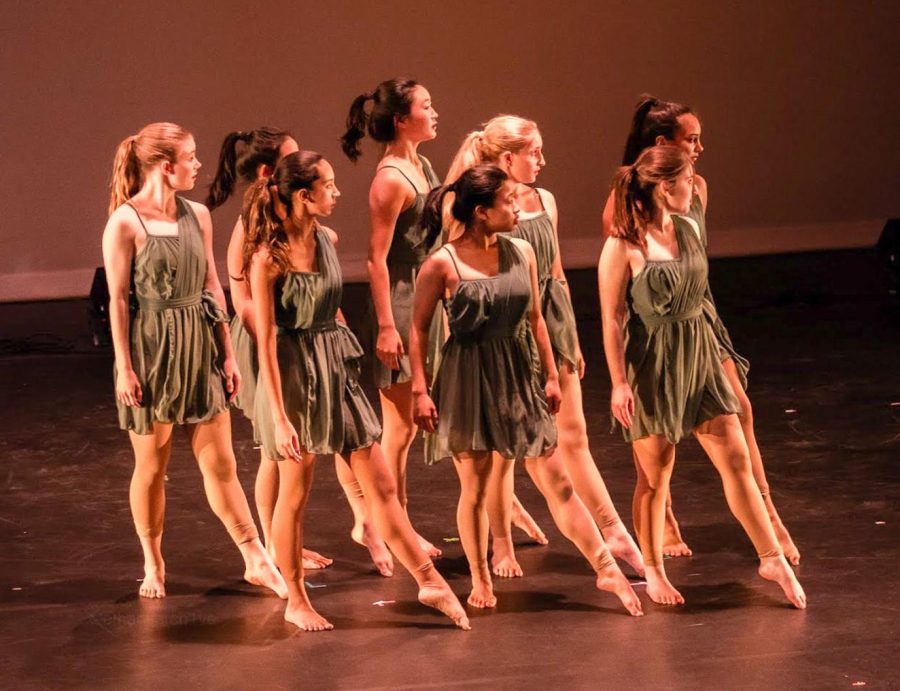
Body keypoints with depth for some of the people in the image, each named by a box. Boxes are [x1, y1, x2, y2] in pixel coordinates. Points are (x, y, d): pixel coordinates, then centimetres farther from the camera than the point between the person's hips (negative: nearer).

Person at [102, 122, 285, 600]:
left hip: (199, 345, 5)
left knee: (221, 464, 7)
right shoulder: (126, 223, -11)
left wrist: (227, 353, 10)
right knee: (151, 466, 7)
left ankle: (256, 560, 11)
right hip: (151, 348, -4)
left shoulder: (197, 215, 5)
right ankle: (153, 566, 21)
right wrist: (124, 367, -11)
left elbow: (212, 286, 11)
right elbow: (117, 299, -9)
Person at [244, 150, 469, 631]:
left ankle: (428, 581, 9)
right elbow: (266, 341, -17)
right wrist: (278, 416, -19)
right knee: (294, 494, 6)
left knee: (381, 486, 6)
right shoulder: (269, 257, -16)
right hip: (293, 375, -6)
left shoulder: (327, 240, 3)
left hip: (336, 370, 6)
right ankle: (296, 601, 20)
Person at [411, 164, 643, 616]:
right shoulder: (443, 265, -11)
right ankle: (480, 582, 22)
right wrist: (420, 391, -8)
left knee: (557, 483, 3)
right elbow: (419, 328, -5)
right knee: (474, 488, 7)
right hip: (466, 381, -4)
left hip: (516, 376, 4)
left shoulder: (521, 253, 3)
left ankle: (606, 570, 5)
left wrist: (551, 375, 13)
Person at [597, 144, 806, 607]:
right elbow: (612, 320, -13)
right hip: (651, 365, -6)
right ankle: (654, 573, 20)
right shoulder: (622, 247, -14)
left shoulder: (687, 229, 5)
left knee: (736, 459, 4)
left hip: (698, 356, 6)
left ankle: (772, 559, 10)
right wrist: (619, 383, -16)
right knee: (655, 474, 5)